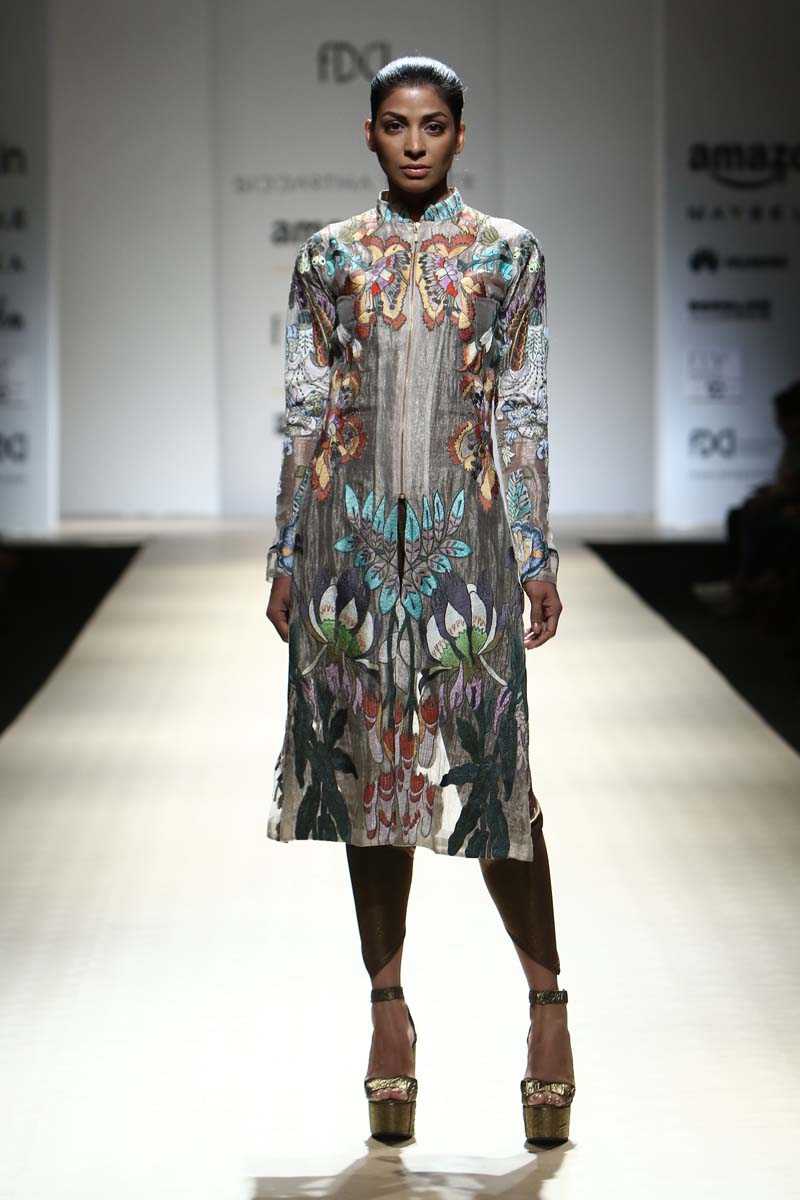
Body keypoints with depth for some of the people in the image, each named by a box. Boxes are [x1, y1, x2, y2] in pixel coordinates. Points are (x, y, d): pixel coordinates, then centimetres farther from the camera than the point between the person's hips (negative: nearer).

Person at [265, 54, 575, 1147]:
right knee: (367, 762, 4)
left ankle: (547, 999, 5)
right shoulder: (330, 257, 8)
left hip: (465, 533, -2)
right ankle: (390, 1006, 12)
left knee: (489, 763, -6)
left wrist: (538, 557, -1)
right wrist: (286, 554, 4)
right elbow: (304, 411, 8)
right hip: (353, 533, 2)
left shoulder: (508, 254, 4)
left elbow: (526, 415, 4)